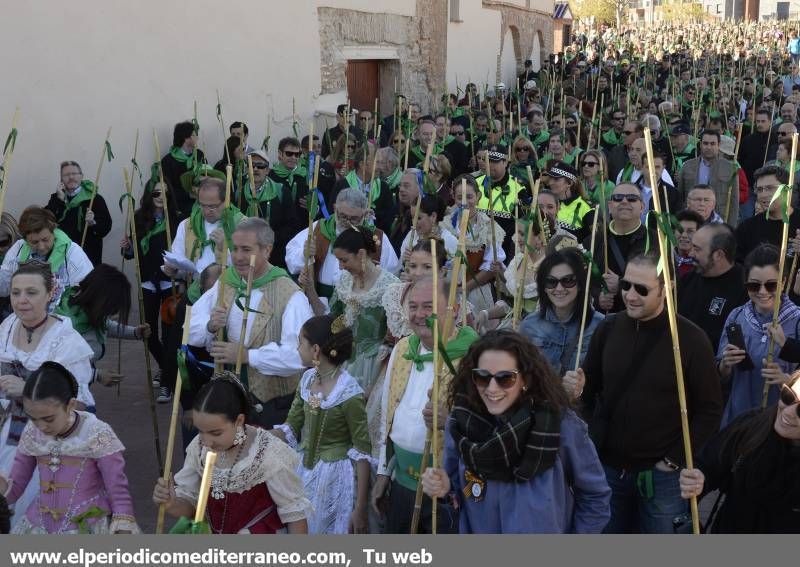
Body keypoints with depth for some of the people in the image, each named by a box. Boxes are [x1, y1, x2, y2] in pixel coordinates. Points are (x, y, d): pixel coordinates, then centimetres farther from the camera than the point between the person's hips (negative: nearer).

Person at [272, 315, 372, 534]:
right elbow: (291, 427, 6)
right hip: (304, 471, 6)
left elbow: (362, 452, -17)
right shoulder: (307, 380, 0)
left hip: (335, 477, -6)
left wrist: (360, 508, -18)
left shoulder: (349, 393, -21)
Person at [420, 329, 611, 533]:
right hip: (477, 530, 2)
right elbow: (461, 485, 0)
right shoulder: (460, 421, -16)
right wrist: (446, 488, -19)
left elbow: (596, 496, -11)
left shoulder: (561, 424, -24)